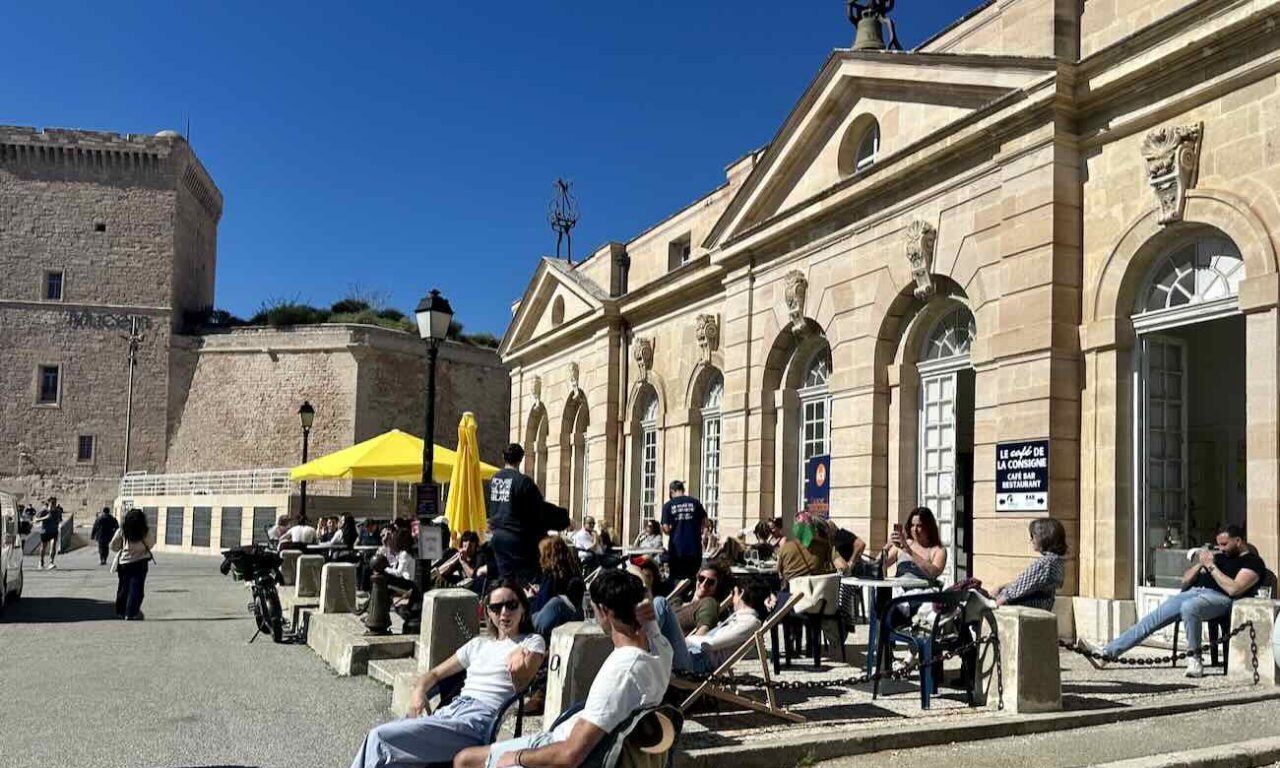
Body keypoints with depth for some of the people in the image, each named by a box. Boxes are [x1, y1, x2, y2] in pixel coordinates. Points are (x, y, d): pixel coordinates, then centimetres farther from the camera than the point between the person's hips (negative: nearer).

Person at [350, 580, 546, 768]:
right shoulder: (478, 643, 24)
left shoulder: (533, 642, 8)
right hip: (451, 709, 6)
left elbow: (522, 689, -7)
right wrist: (418, 691, 5)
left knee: (381, 737, -19)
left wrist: (518, 673, -30)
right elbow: (436, 674, 26)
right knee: (378, 735, -17)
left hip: (481, 720, -6)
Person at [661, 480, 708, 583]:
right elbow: (705, 523, 4)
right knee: (693, 577, 10)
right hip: (694, 547, 1)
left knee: (676, 578, 8)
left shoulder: (668, 505, -2)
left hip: (676, 548, -1)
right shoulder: (695, 502, 3)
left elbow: (665, 528, -5)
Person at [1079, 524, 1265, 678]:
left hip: (1218, 598, -7)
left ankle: (1194, 659, -26)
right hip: (1192, 593, 7)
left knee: (1188, 607, -42)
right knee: (1150, 620, -10)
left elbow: (1233, 589, -13)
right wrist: (1200, 564, 9)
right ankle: (1106, 654, -16)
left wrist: (1211, 566, -8)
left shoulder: (1253, 562, 6)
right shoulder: (1220, 556, 29)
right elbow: (1185, 580, 26)